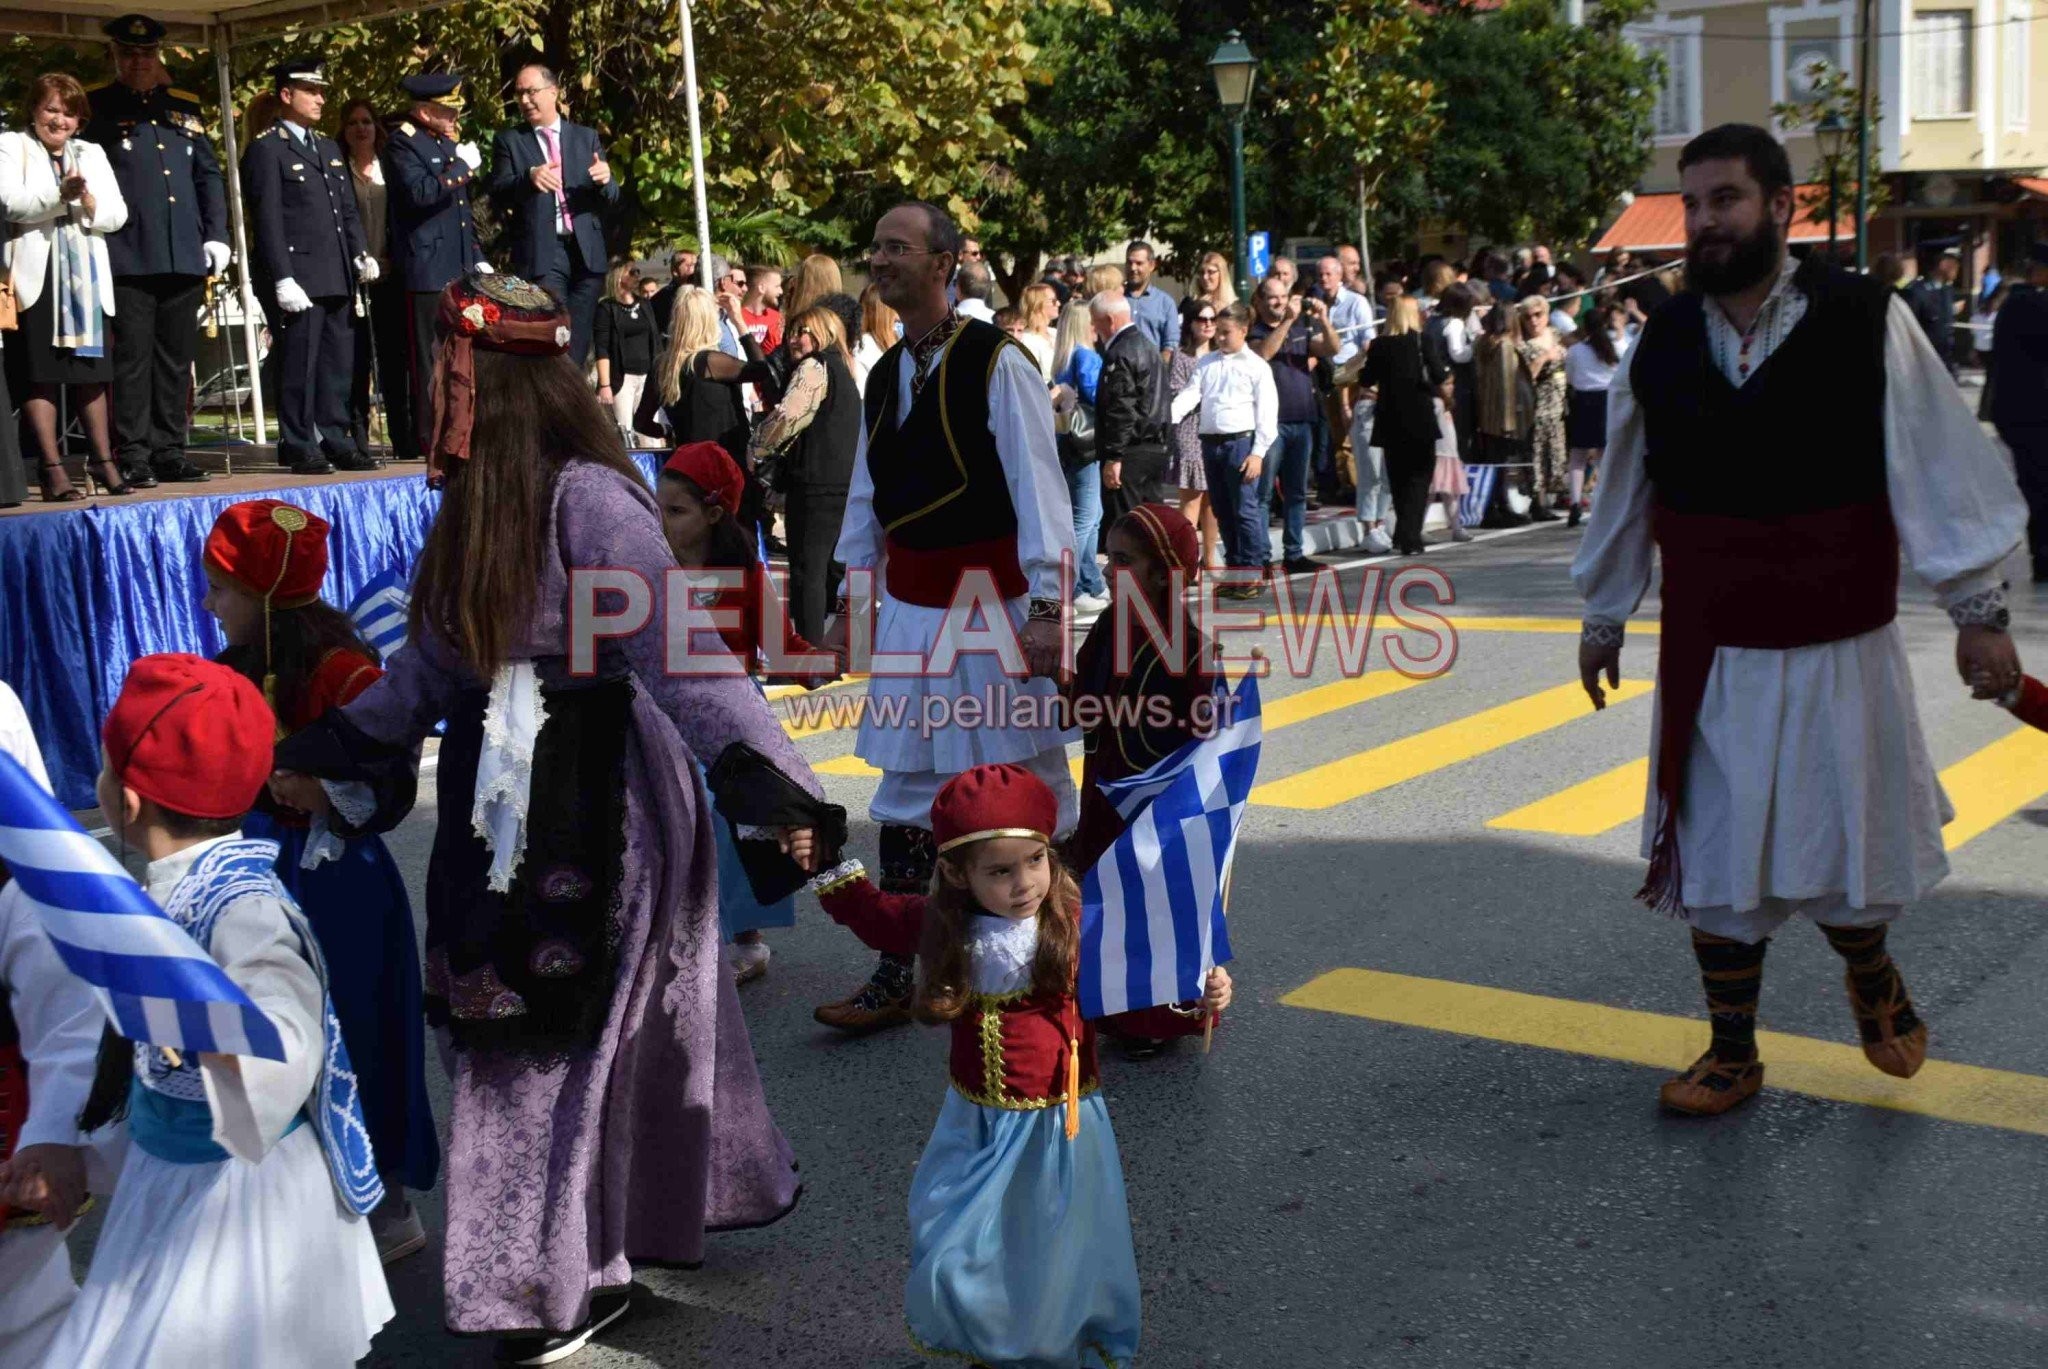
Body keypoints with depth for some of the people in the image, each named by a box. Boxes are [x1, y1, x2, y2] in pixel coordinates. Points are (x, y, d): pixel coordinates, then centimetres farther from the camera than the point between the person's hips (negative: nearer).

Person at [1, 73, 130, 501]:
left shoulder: (92, 154, 18)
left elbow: (117, 214, 8)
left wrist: (89, 203, -13)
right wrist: (60, 196, -25)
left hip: (86, 275, 4)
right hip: (37, 273, -4)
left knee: (92, 372, 7)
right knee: (40, 373, -5)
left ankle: (104, 461, 14)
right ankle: (52, 470, -5)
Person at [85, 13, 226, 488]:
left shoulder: (186, 106, 18)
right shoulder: (95, 107, 5)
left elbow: (210, 175, 18)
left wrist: (216, 234, 8)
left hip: (185, 254, 4)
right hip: (128, 254, -4)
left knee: (176, 356, 7)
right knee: (133, 355, -5)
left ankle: (169, 451, 13)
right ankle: (132, 457, -2)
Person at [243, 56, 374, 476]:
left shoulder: (330, 149, 21)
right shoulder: (266, 150, -2)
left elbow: (348, 210, 22)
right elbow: (267, 221, -9)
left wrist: (361, 254, 4)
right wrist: (283, 279, -16)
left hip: (337, 278, 7)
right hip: (297, 279, -7)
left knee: (338, 365, 9)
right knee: (299, 366, -4)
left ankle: (336, 441, 16)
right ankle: (299, 448, 2)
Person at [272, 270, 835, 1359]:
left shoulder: (589, 499, -17)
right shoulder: (478, 506, 10)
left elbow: (681, 658, -23)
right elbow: (431, 666, 17)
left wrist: (770, 788, -30)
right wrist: (312, 754, 19)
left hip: (597, 804, -8)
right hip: (504, 803, 8)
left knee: (559, 1032, 0)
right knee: (504, 1022, 14)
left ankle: (565, 1280, 17)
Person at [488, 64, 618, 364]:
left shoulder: (587, 137, 14)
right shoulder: (509, 140, 8)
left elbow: (611, 200, 11)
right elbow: (498, 195, -3)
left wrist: (605, 180, -12)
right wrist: (529, 177, -22)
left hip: (587, 250, 3)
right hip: (542, 252, -3)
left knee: (578, 343, 7)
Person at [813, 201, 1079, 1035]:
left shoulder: (996, 364, -12)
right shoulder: (885, 375, 10)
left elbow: (1039, 488, -17)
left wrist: (1046, 610, -22)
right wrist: (851, 607, 15)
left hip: (994, 604, -7)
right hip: (909, 606, 7)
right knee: (906, 792, 9)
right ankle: (894, 979, 17)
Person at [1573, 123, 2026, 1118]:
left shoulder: (1867, 323, -11)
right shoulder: (1661, 346, -2)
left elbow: (1940, 467, -6)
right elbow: (1624, 496, 11)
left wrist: (1978, 610, -5)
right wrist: (1604, 618, 19)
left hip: (1842, 653, -2)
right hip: (1712, 659, 2)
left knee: (1849, 852, 10)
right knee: (1718, 861, 8)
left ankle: (1871, 978, 44)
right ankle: (1732, 1053, 28)